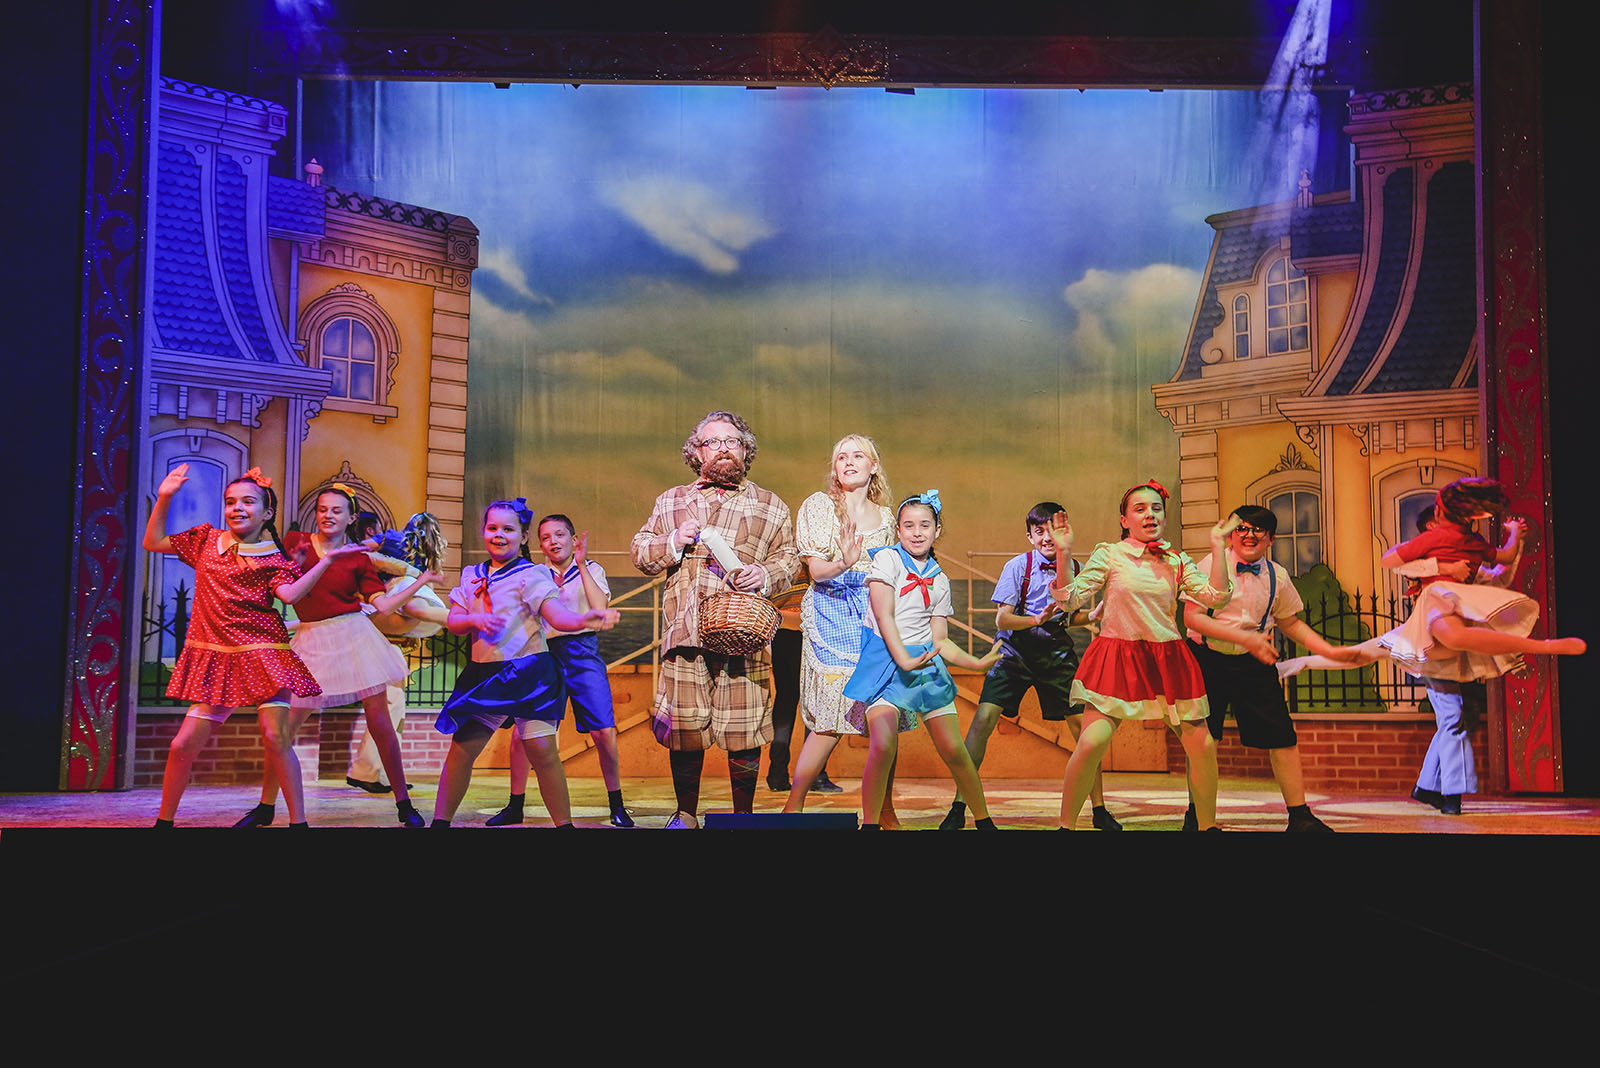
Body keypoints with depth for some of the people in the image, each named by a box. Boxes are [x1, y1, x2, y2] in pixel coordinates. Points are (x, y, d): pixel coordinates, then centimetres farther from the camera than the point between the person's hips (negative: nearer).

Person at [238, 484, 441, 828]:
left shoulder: (358, 558, 4)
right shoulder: (295, 542, 7)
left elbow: (382, 604, 0)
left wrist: (421, 581, -1)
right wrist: (296, 561, -11)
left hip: (353, 636, -1)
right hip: (312, 641, 1)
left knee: (380, 724, -3)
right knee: (282, 726, -2)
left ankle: (404, 804, 6)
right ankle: (265, 807, 14)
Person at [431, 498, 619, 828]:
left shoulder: (530, 575, -5)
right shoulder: (472, 576, 11)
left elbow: (555, 613, -17)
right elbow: (453, 621, 8)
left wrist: (583, 620, -39)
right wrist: (476, 620, -15)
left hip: (527, 671, -4)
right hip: (485, 674, 4)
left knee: (543, 752, -9)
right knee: (462, 748, 3)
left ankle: (564, 823, 2)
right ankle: (440, 821, 14)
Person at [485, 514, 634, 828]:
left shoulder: (591, 570, 10)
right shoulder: (536, 574, 15)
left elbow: (600, 608, -7)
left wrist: (581, 565, -9)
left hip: (582, 652, -2)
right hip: (545, 653, 2)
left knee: (603, 731, -11)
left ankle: (616, 805, 3)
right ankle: (515, 806, 8)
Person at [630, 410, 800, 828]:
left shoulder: (770, 506, 16)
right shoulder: (671, 502, 20)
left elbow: (789, 560, 13)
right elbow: (640, 552, 18)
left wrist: (766, 575, -8)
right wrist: (673, 543, -1)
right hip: (685, 631, 1)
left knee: (744, 728, -3)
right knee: (684, 725, 1)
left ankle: (743, 815, 12)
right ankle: (685, 814, 17)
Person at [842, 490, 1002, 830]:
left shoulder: (939, 580, 14)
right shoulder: (887, 559, 0)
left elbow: (940, 639, 13)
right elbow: (884, 616, -10)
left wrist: (978, 663, 2)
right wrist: (904, 661, -20)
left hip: (926, 661, 4)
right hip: (885, 658, -4)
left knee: (953, 750, 0)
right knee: (883, 746, -22)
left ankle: (984, 821, 17)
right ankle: (870, 823, -7)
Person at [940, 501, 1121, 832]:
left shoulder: (1074, 568, 4)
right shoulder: (1017, 566, -7)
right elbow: (1002, 620, -12)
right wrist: (1038, 619, -27)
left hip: (1057, 651, 3)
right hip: (1016, 649, -3)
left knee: (1084, 725, -5)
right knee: (984, 717, -17)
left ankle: (1100, 810, 11)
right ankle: (958, 807, -9)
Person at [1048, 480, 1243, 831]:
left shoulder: (1177, 561, 10)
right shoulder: (1108, 554, 2)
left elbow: (1216, 596, -1)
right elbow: (1070, 600, -3)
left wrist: (1217, 547, -3)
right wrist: (1063, 555, -13)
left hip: (1168, 660, 4)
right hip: (1116, 657, -3)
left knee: (1202, 746, 0)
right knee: (1092, 742, -18)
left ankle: (1208, 826, 21)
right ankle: (1066, 825, 0)